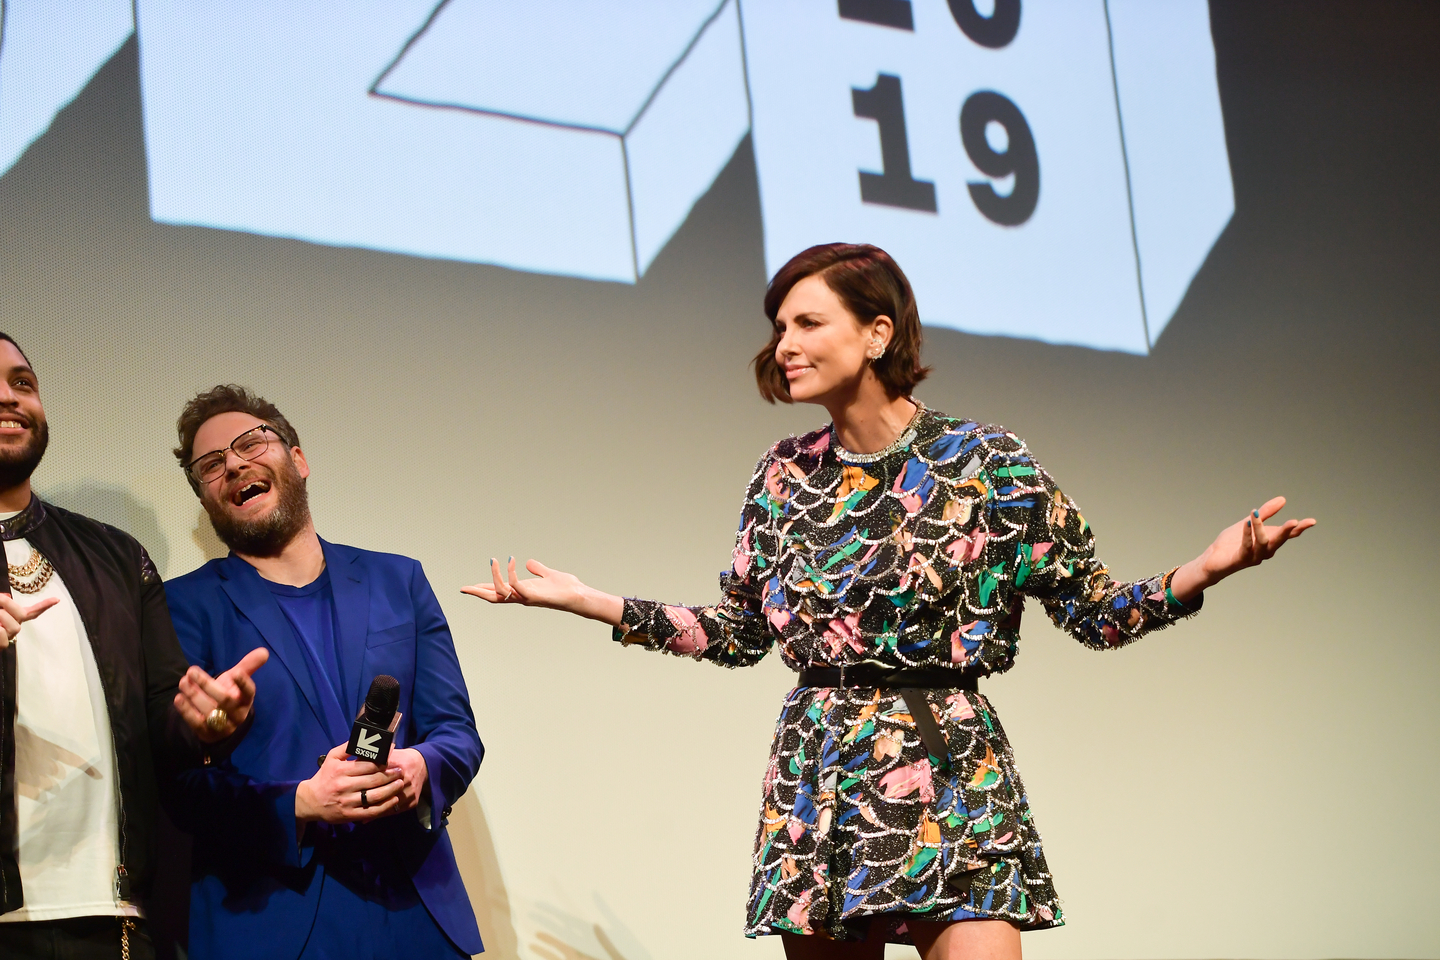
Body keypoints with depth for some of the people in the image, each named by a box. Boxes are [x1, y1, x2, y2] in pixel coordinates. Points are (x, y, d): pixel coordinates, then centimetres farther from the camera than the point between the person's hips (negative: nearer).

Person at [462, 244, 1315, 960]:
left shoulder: (988, 464, -4)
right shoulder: (786, 476, 8)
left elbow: (1097, 614, -2)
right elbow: (738, 632, 16)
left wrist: (1211, 567, -18)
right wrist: (585, 601, 12)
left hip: (950, 775, -4)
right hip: (819, 781, 4)